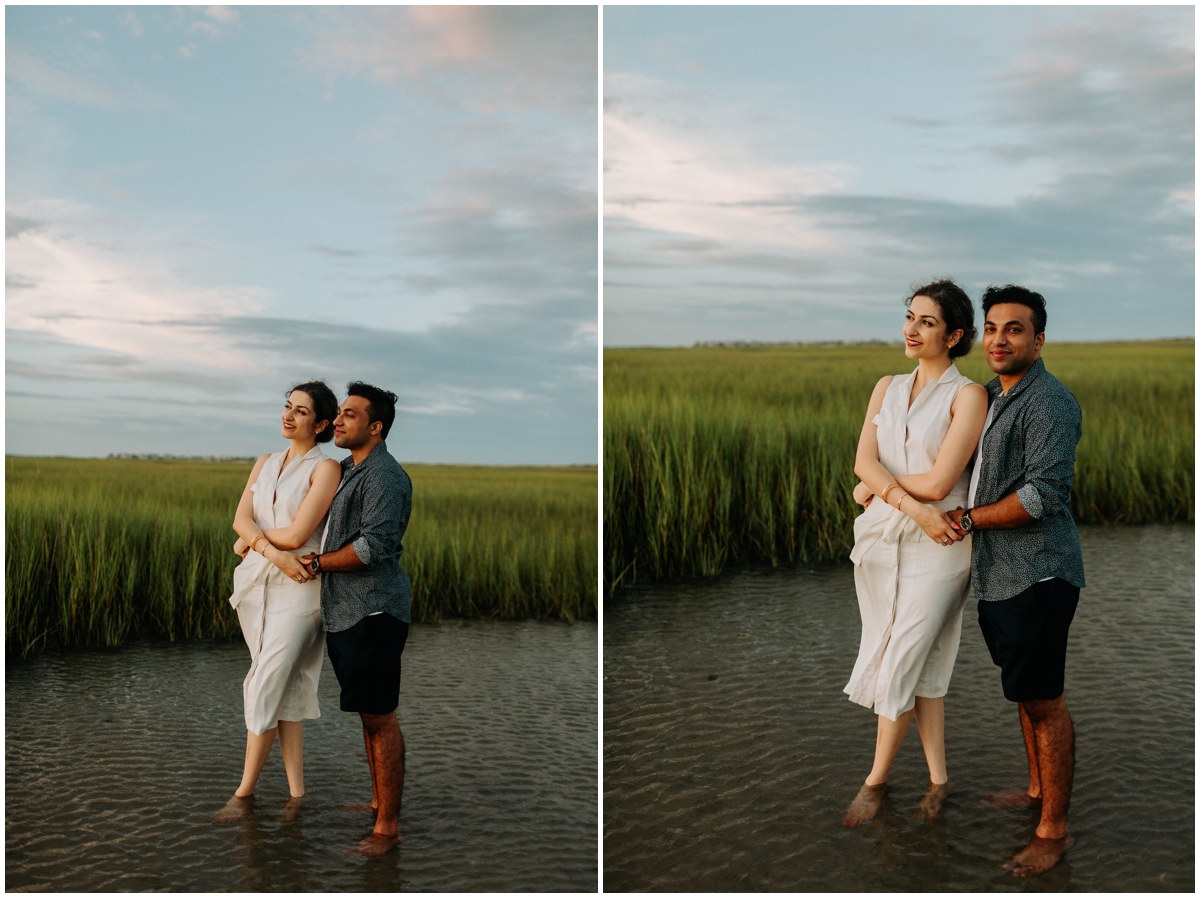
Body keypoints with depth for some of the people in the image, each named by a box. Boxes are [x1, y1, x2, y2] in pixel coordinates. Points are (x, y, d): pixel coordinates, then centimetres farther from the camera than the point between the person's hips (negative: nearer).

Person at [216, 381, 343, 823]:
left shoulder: (326, 469, -7)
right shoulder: (265, 464, 12)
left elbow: (296, 534, -15)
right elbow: (240, 519, -1)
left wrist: (251, 539, -1)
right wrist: (271, 552, -17)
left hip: (297, 590, -6)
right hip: (255, 584, 6)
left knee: (266, 690, -5)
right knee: (285, 691, 8)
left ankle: (245, 790, 10)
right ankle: (297, 793, 13)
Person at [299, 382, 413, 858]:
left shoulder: (385, 476, -14)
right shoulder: (346, 469, 17)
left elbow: (374, 546, -22)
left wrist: (317, 563, -10)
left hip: (374, 613, -10)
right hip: (346, 613, 10)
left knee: (380, 718, -4)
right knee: (369, 715, 18)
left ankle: (388, 824, 2)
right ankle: (377, 801, 30)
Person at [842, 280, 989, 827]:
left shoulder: (968, 396, -7)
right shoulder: (887, 388, 11)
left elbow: (937, 483, -14)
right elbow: (864, 463, -2)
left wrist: (880, 487, -1)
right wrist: (911, 505, -15)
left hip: (937, 544, -5)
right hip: (881, 538, 5)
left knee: (901, 666, -3)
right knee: (921, 667, 11)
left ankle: (877, 779, 14)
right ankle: (939, 778, 21)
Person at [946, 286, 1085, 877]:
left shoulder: (1049, 402, -16)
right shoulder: (991, 397, 13)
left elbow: (1042, 496, -23)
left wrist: (967, 519, -14)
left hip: (1037, 577, -9)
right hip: (999, 576, 9)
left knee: (1044, 701, -1)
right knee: (1027, 693, 21)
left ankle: (1053, 829, 9)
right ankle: (1038, 790, 37)